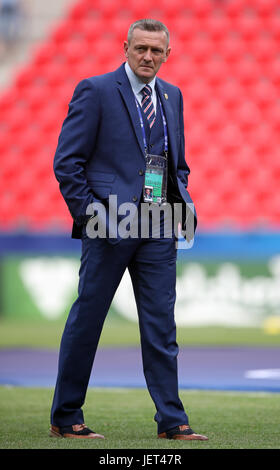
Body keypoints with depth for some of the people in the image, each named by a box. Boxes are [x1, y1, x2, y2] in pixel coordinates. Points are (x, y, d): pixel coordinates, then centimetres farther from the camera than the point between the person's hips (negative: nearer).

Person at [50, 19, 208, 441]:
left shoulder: (172, 96, 14)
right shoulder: (95, 90, -4)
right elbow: (67, 162, -6)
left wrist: (185, 203, 5)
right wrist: (90, 213, -12)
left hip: (159, 230, 5)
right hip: (110, 227, -5)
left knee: (161, 325, 4)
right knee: (86, 321, 2)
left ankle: (172, 421, 8)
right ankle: (65, 418, 12)